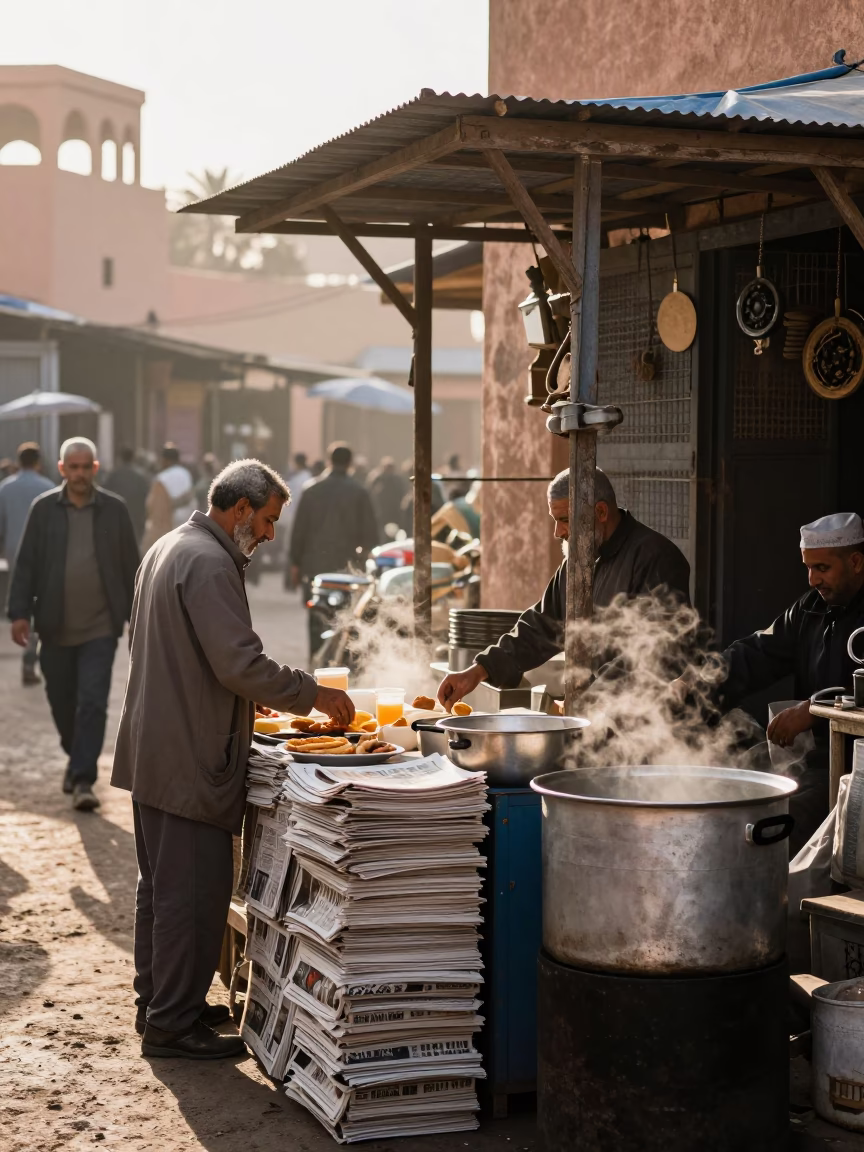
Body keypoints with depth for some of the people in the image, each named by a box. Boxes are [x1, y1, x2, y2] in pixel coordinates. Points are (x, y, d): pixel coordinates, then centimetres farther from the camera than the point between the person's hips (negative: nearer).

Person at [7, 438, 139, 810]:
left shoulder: (114, 509, 2)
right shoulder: (43, 509, 3)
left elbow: (131, 566, 6)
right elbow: (26, 564, 3)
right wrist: (19, 612, -5)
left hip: (100, 627, -2)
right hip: (56, 627, 2)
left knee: (93, 704, -8)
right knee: (62, 703, 12)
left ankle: (84, 780, -6)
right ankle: (76, 756, 36)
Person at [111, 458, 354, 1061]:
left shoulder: (169, 548, 16)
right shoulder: (209, 562, -18)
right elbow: (241, 662, -24)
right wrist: (313, 694, -13)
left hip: (153, 752, 11)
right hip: (190, 758, -11)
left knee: (162, 885, 18)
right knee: (194, 891, -4)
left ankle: (158, 1000, 29)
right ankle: (172, 1023, 3)